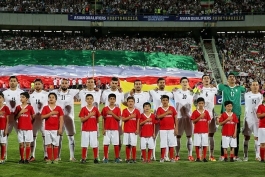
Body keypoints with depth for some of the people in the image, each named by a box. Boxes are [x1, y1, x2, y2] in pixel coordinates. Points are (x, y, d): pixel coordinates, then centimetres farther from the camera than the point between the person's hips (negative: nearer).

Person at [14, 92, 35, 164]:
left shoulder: (30, 107, -2)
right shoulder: (18, 107, 5)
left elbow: (33, 117, 6)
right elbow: (15, 118, 4)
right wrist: (20, 112, -9)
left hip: (28, 128, -2)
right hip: (20, 128, 2)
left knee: (27, 143, 0)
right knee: (21, 144, 5)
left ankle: (27, 159, 6)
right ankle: (22, 159, 12)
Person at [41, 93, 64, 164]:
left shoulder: (59, 108, 2)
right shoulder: (45, 108, 4)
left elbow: (61, 119, 0)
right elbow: (42, 117, -7)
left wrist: (60, 128, -7)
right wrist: (51, 113, -16)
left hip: (56, 129, -1)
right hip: (47, 129, 1)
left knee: (55, 144, 2)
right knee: (48, 144, 3)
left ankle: (55, 159, 10)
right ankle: (49, 159, 9)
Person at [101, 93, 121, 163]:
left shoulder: (117, 109, 5)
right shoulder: (105, 109, 4)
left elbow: (119, 119, -4)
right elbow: (103, 119, 5)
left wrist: (112, 114, -15)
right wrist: (103, 129, 0)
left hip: (115, 129, 0)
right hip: (107, 129, 0)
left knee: (116, 144, 0)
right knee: (106, 144, -1)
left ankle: (117, 158, 8)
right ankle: (106, 158, 6)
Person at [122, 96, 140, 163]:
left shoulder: (137, 111, 3)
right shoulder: (125, 111, 4)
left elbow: (138, 121, 3)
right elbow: (123, 119, -7)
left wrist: (137, 129, -3)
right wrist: (130, 116, -17)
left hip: (134, 131, -1)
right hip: (126, 130, 1)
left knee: (133, 145, -2)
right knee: (127, 145, 4)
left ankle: (134, 158, 6)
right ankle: (128, 158, 11)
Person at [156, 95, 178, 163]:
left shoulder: (172, 108, 5)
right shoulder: (159, 109, 2)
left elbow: (175, 118, 5)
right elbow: (158, 117, -16)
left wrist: (176, 128, 0)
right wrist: (167, 113, -18)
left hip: (171, 129, 1)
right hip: (163, 129, -1)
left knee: (171, 144, 2)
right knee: (163, 144, 0)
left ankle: (172, 158, 9)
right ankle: (162, 158, 9)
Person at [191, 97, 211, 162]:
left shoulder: (206, 112, 6)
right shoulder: (195, 112, 0)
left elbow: (208, 121, 8)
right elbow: (193, 121, -4)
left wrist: (208, 129, 3)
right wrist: (199, 117, -16)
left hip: (205, 131, 1)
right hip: (197, 131, -1)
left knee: (205, 145, 1)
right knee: (197, 145, 1)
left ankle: (204, 158, 8)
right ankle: (198, 157, 10)